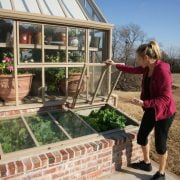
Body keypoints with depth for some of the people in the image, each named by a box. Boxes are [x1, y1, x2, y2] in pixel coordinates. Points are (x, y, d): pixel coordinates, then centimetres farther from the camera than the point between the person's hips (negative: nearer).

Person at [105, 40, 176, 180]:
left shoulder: (162, 70, -28)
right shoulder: (148, 67, -2)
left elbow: (166, 98, -28)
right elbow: (133, 70, 17)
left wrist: (144, 103, -33)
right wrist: (115, 65, 20)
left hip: (164, 112, -8)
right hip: (151, 110, 9)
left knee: (160, 143, 7)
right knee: (141, 137, 16)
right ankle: (146, 163, 40)